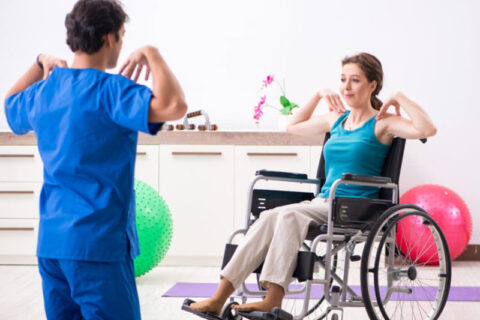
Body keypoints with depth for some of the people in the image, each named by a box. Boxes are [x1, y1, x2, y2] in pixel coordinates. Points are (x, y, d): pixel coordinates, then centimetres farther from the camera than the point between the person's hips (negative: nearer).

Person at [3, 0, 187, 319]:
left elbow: (10, 104, 33)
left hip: (50, 241, 8)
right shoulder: (108, 90, -15)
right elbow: (174, 106, -28)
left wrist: (40, 64, 25)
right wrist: (152, 54, -14)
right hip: (98, 242, -8)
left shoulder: (43, 91, 9)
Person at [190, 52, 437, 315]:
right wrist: (319, 95, 26)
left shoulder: (381, 122, 0)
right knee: (269, 217, -24)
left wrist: (400, 98, -9)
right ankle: (219, 298, -31)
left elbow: (427, 130, -17)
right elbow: (293, 126, 36)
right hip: (323, 204, 6)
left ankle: (273, 302, -37)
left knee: (287, 215, -31)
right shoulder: (335, 119, 19)